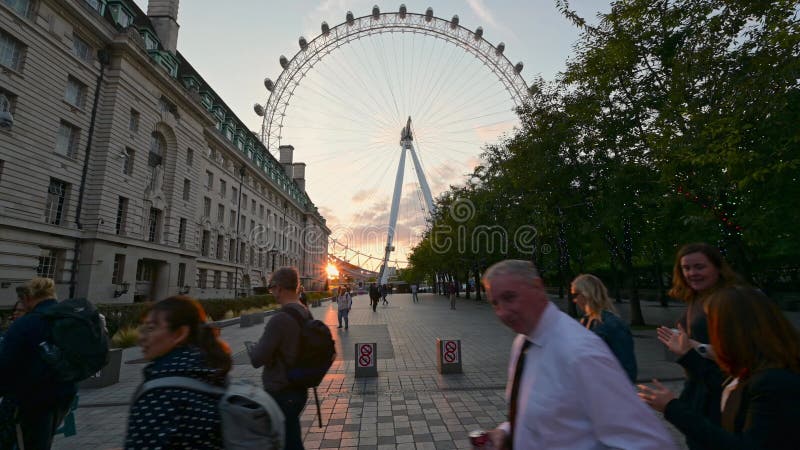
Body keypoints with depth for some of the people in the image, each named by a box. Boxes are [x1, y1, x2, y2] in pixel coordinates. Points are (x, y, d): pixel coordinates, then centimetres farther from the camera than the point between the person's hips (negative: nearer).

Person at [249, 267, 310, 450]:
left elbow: (256, 360, -22)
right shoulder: (306, 314, 0)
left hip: (281, 395, -8)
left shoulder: (280, 319, -25)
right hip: (299, 391, 8)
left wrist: (256, 347, -1)